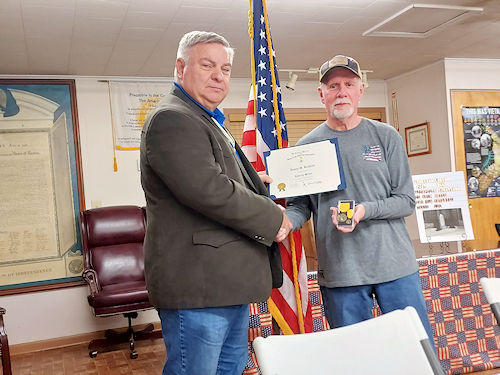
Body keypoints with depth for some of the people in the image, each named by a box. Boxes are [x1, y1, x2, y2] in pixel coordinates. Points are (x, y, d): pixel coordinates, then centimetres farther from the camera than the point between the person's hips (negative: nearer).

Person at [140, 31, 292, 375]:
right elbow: (210, 192, -24)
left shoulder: (209, 122, 21)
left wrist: (253, 182, 14)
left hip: (229, 282, 11)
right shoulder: (171, 119, -13)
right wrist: (272, 219, -13)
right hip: (196, 285, -11)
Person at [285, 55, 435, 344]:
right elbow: (300, 206, 4)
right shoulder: (307, 146, 5)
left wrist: (365, 210, -17)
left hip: (395, 266, 0)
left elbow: (406, 201, 0)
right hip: (339, 274, 0)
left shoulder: (386, 136, 4)